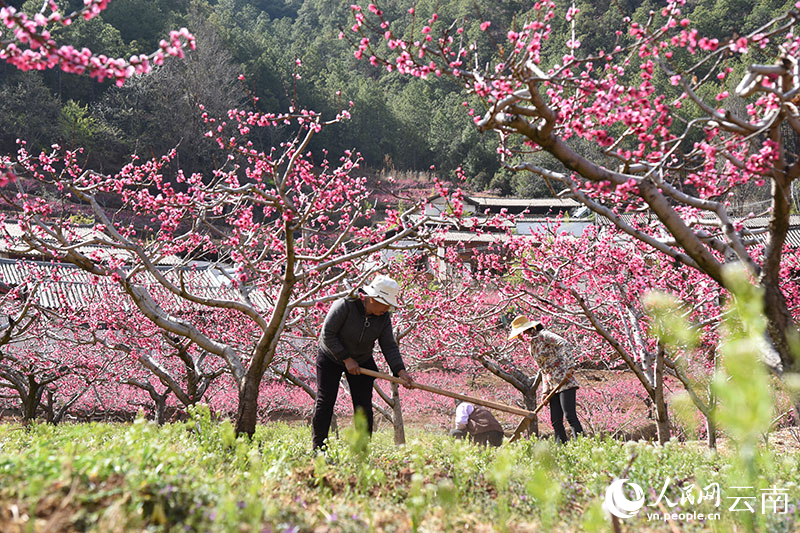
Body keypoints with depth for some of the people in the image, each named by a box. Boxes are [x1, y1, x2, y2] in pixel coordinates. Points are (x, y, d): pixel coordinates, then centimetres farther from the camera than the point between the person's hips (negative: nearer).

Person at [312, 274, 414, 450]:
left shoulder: (384, 317, -12)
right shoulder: (345, 305, -27)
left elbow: (389, 346, -10)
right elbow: (327, 335, -23)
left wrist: (400, 371, -24)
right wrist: (346, 359, -23)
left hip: (362, 361, 4)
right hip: (331, 358, -4)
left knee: (364, 406, -3)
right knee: (325, 401, -9)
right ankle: (318, 448, 0)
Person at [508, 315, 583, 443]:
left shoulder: (543, 336, -6)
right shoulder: (531, 346, 19)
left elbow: (564, 344, -19)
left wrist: (569, 366, -27)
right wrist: (546, 390, 12)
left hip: (565, 382, -9)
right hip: (553, 387, 9)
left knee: (570, 416, -17)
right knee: (556, 421, 2)